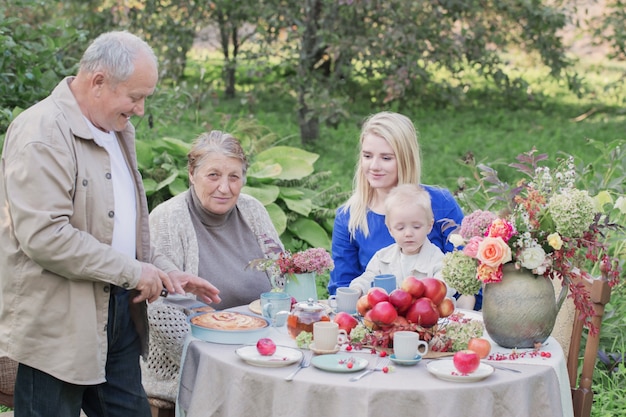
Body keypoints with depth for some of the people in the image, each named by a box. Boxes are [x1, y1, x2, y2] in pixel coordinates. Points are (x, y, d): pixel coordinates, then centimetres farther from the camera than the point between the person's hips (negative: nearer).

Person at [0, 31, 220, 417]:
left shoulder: (117, 131, 15)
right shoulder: (42, 133, -15)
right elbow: (44, 236, -24)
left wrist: (164, 272, 10)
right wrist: (132, 271, -18)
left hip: (119, 312, 9)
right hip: (59, 324, -8)